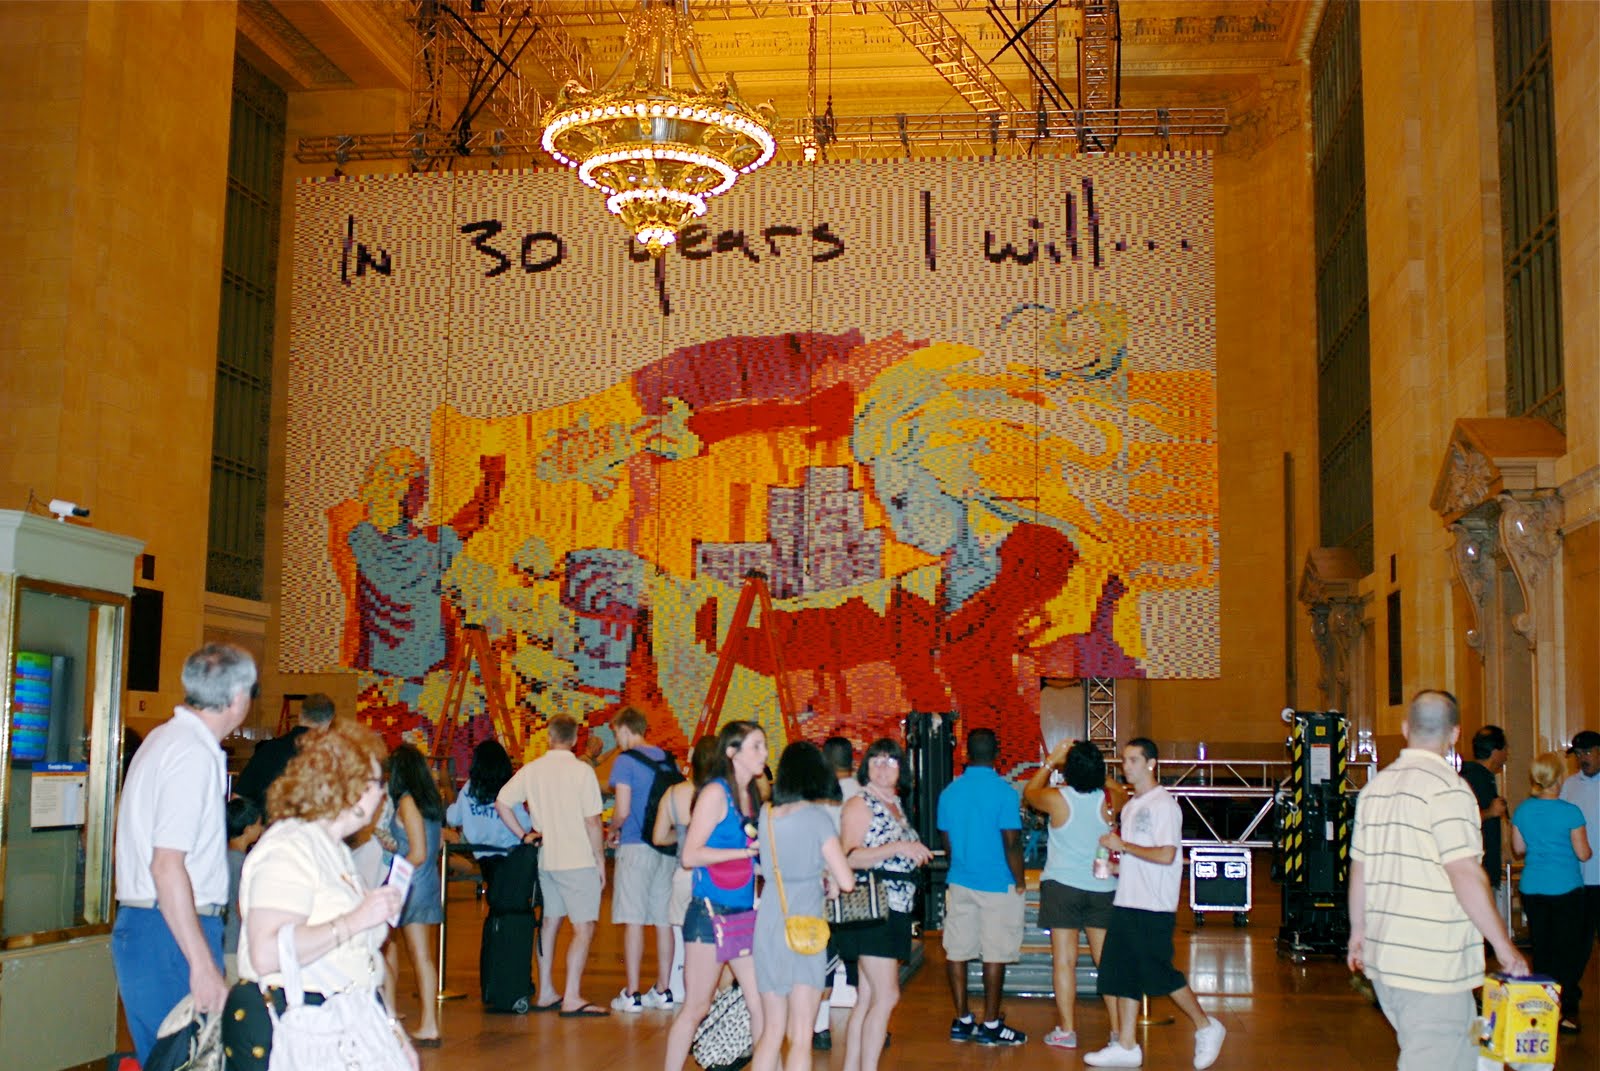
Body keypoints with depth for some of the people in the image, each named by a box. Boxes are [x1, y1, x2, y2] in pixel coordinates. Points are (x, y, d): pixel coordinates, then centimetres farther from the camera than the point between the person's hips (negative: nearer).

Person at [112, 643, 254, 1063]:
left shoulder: (165, 737, 14)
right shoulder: (195, 754, -17)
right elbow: (167, 866, -24)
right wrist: (203, 963, -24)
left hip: (142, 922, 10)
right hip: (171, 933, -10)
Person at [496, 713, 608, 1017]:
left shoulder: (531, 770, 4)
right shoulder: (582, 771, -10)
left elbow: (502, 802, 0)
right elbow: (592, 821, -11)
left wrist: (523, 835, 6)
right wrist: (600, 859, -2)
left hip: (545, 858, 6)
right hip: (578, 861, -6)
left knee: (550, 921, 17)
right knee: (584, 928, -3)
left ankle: (545, 993, 23)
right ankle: (572, 999, -9)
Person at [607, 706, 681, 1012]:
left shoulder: (626, 761, -8)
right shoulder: (667, 760, 10)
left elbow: (622, 810, -14)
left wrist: (612, 831, 5)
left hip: (635, 847, -6)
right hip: (666, 847, 6)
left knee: (633, 921, -2)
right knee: (663, 920, 9)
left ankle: (632, 994, -1)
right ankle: (663, 990, 14)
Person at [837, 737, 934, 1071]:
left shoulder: (896, 805, 17)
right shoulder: (859, 805, -8)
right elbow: (849, 858, -21)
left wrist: (917, 854, 15)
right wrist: (899, 848, -25)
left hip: (895, 910, 8)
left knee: (868, 998, 10)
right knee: (886, 996, -11)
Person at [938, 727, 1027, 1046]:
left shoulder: (949, 792, 2)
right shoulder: (1004, 792, -13)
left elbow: (947, 840, 10)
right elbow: (1011, 842, -15)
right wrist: (1019, 880, -2)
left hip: (959, 883, 5)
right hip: (998, 885, -5)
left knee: (957, 951, 9)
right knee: (995, 954, 3)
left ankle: (962, 1021, 15)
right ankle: (990, 1025, 7)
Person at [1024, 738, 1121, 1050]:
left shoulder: (1057, 799, -14)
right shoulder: (1109, 799, -7)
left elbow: (1029, 793, 8)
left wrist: (1049, 761, 14)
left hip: (1063, 886, -3)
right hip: (1103, 887, 3)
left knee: (1064, 960, 2)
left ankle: (1066, 1031, 4)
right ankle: (1119, 1030, 11)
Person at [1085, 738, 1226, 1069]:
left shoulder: (1163, 804, -11)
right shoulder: (1130, 806, 16)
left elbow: (1165, 855, -20)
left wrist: (1122, 845, -15)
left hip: (1154, 907, -9)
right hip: (1127, 902, 9)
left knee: (1159, 973, -3)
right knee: (1123, 973, 6)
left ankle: (1206, 1028, 16)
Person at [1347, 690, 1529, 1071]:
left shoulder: (1376, 786, 11)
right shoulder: (1447, 788, -13)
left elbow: (1359, 868, 15)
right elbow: (1465, 874, -20)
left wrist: (1358, 932, 25)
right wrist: (1505, 947, -14)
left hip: (1383, 954, 8)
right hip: (1433, 963, -8)